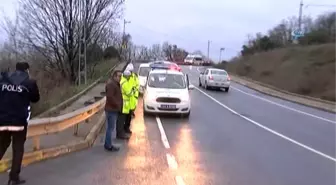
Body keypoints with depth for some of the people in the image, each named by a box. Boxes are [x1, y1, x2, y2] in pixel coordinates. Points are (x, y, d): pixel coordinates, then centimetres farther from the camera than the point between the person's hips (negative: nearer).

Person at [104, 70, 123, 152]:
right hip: (111, 110, -11)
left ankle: (108, 144, 24)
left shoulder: (115, 84, 16)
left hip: (114, 109, 11)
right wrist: (117, 105, -18)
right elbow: (110, 97, -26)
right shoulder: (111, 84, -18)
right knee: (110, 128, -4)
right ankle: (108, 146, 3)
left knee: (110, 128, 15)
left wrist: (118, 105, 13)